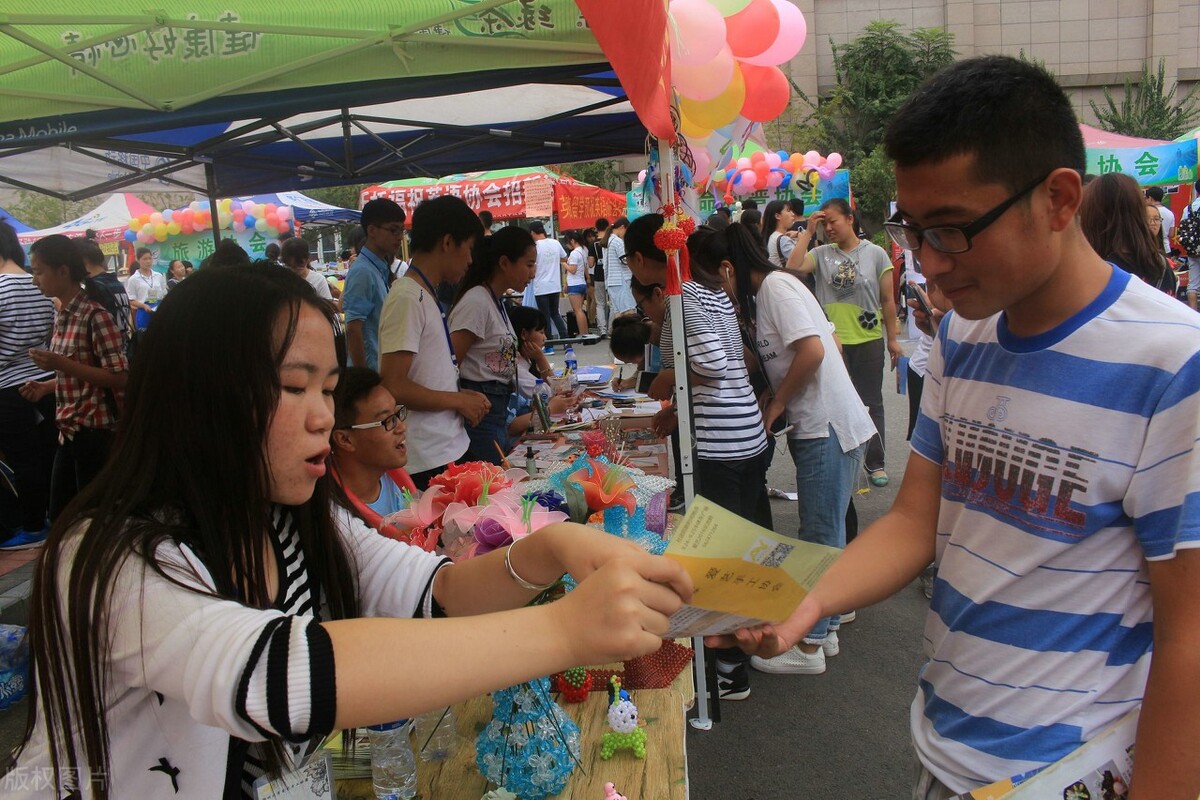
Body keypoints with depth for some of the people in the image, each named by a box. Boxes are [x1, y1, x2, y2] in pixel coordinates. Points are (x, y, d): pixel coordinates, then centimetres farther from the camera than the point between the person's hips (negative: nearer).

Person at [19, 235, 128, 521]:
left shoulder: (95, 316, -17)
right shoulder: (62, 316, 11)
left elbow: (119, 379, -20)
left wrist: (61, 364, -23)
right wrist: (46, 386, 6)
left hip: (95, 433, -9)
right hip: (70, 432, 9)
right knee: (60, 516, 17)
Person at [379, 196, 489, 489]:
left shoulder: (425, 296, 14)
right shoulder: (407, 298, -15)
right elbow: (393, 386, -21)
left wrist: (461, 395, 7)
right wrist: (459, 401, -11)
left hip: (451, 448, 9)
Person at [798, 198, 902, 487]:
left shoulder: (875, 254, -2)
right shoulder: (821, 254, 1)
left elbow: (888, 300, 1)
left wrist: (892, 339, 1)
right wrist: (808, 231, -13)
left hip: (868, 341, -1)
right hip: (832, 342, 1)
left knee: (870, 403, 9)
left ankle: (874, 463, 21)